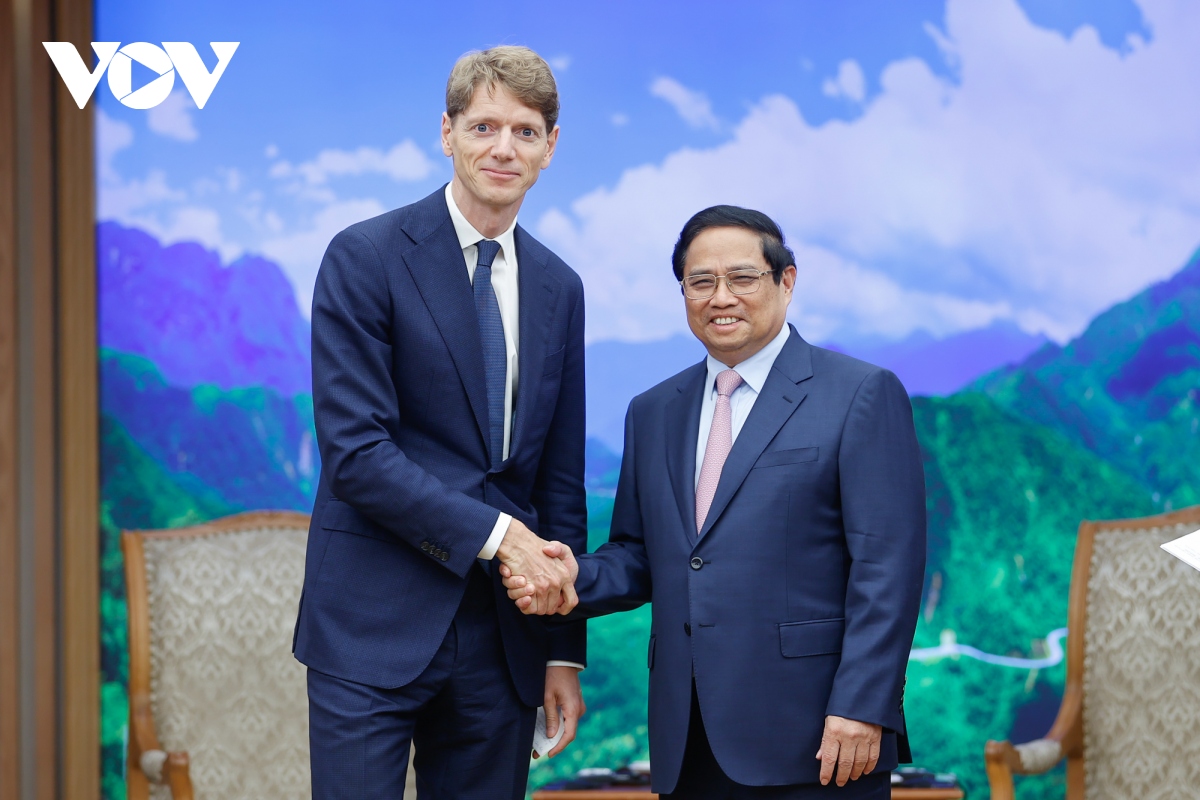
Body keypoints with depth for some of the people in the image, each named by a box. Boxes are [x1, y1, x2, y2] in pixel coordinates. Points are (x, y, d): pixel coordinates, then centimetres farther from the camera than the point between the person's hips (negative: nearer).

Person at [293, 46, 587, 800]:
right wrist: (493, 533, -17)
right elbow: (353, 448, -13)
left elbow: (562, 476, 14)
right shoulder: (366, 257, -5)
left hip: (501, 636, 5)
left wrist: (565, 649, 11)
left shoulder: (558, 287, 12)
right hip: (376, 626, -5)